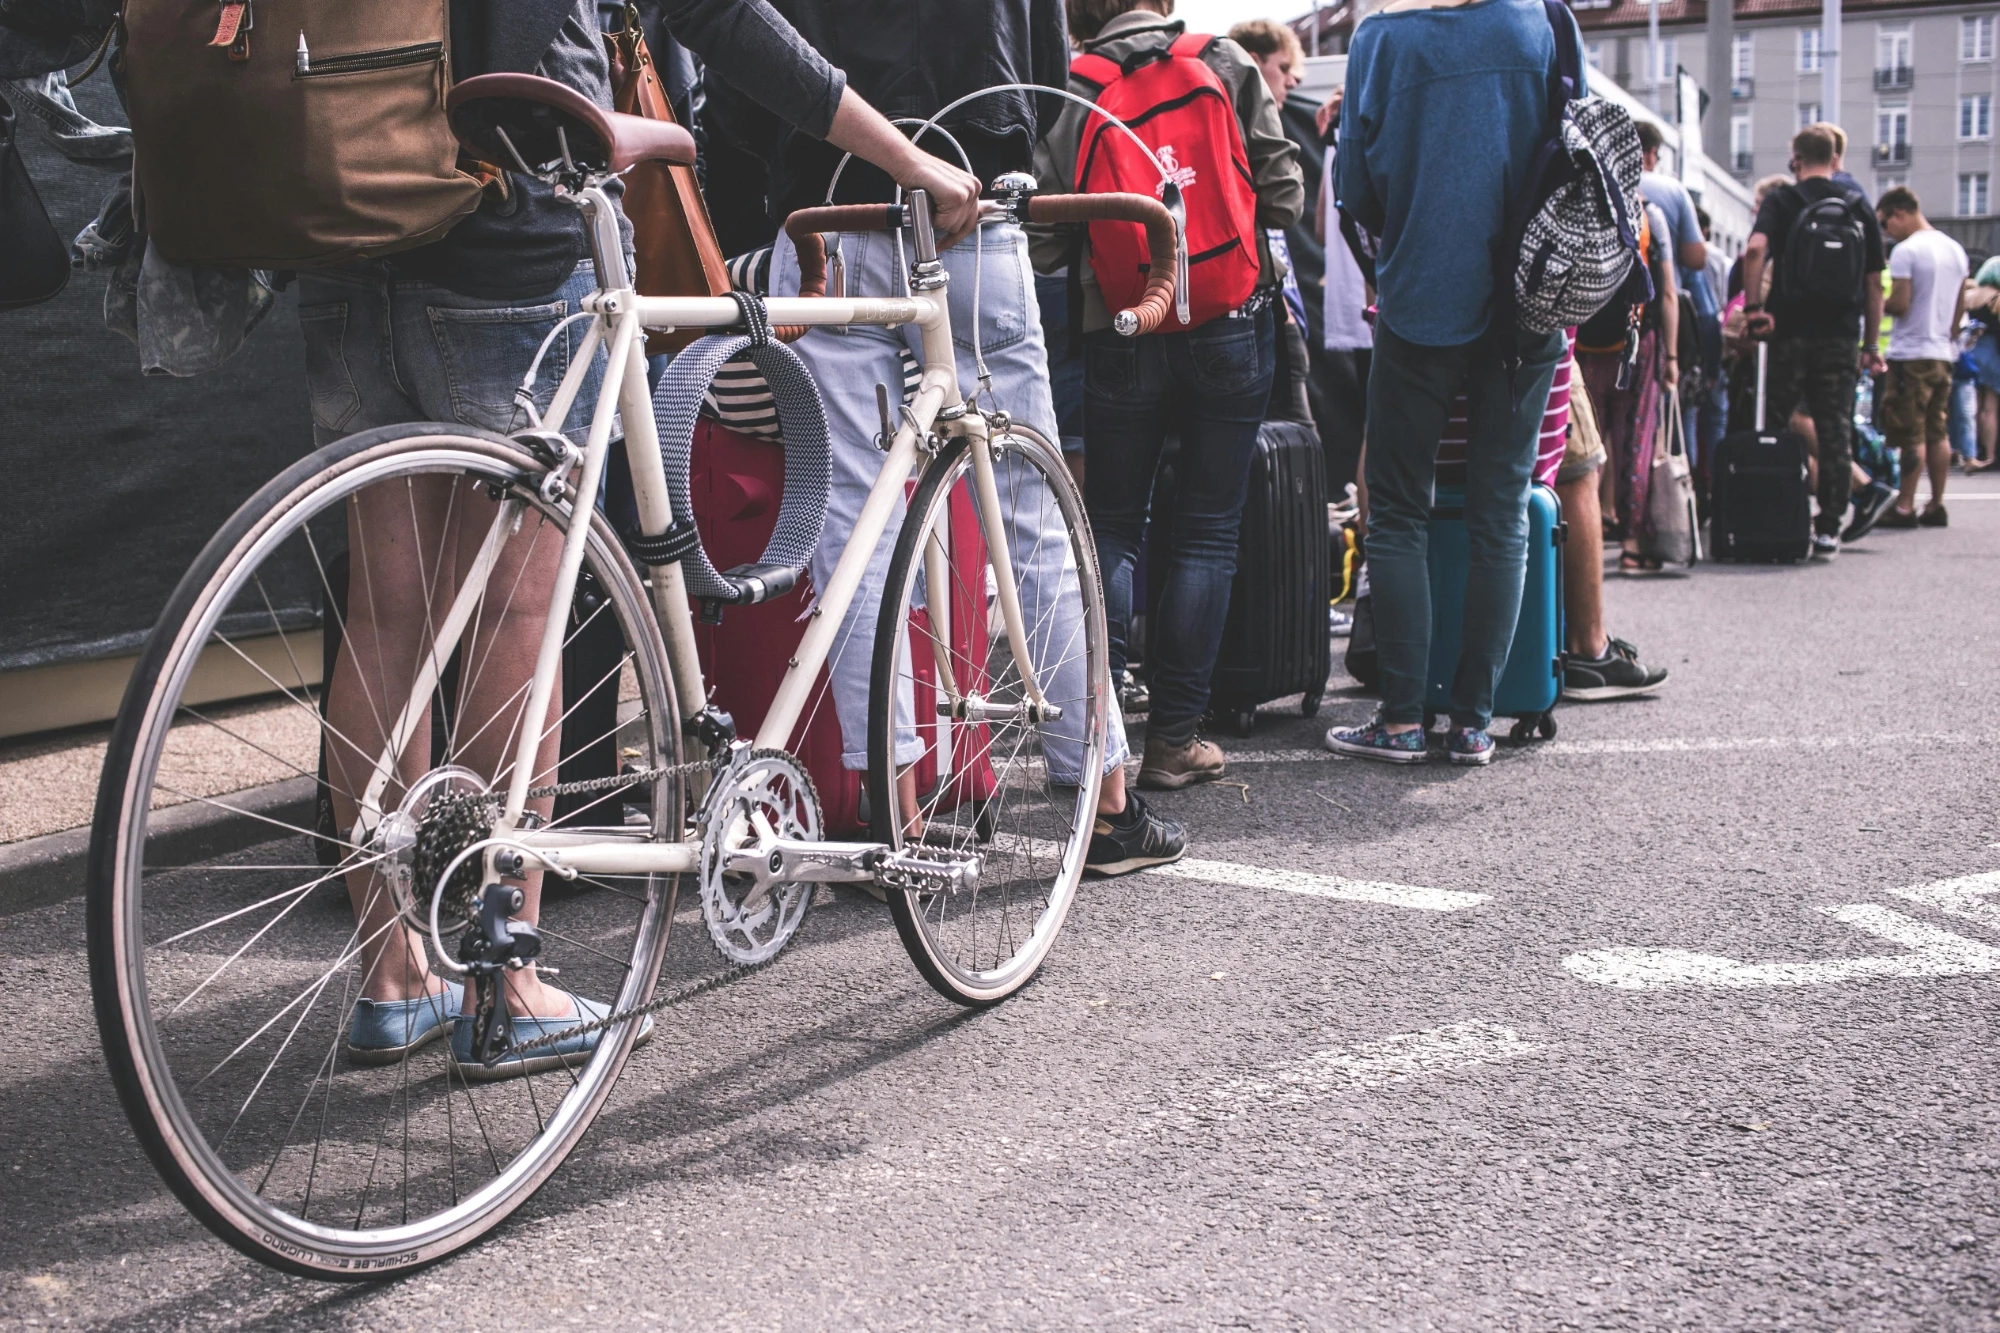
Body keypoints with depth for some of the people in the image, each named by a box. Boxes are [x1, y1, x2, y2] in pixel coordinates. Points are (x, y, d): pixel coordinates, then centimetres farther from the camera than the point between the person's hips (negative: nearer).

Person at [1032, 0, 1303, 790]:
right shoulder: (1225, 64, 1)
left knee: (1112, 525, 11)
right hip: (1232, 327, 0)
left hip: (1120, 334, 0)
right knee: (1208, 531, 7)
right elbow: (1284, 197, -1)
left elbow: (1044, 240, -6)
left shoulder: (1069, 90, -1)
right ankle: (1174, 739, 7)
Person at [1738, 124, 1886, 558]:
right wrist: (1872, 345, 14)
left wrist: (1753, 307, -14)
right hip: (1841, 335, 2)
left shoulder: (1782, 201, 1)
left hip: (1789, 331, -2)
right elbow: (1874, 283, 9)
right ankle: (1829, 529, 4)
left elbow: (1755, 249, -20)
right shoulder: (1860, 208, 9)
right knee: (1835, 432, 5)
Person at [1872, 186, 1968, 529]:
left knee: (1911, 435, -6)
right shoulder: (1956, 249, 13)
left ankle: (1906, 507, -4)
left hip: (1912, 354, -8)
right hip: (1944, 354, 8)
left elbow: (1899, 304, -17)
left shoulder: (1906, 251, -13)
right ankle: (1937, 505, 12)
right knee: (1938, 432, 10)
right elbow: (1960, 307, 16)